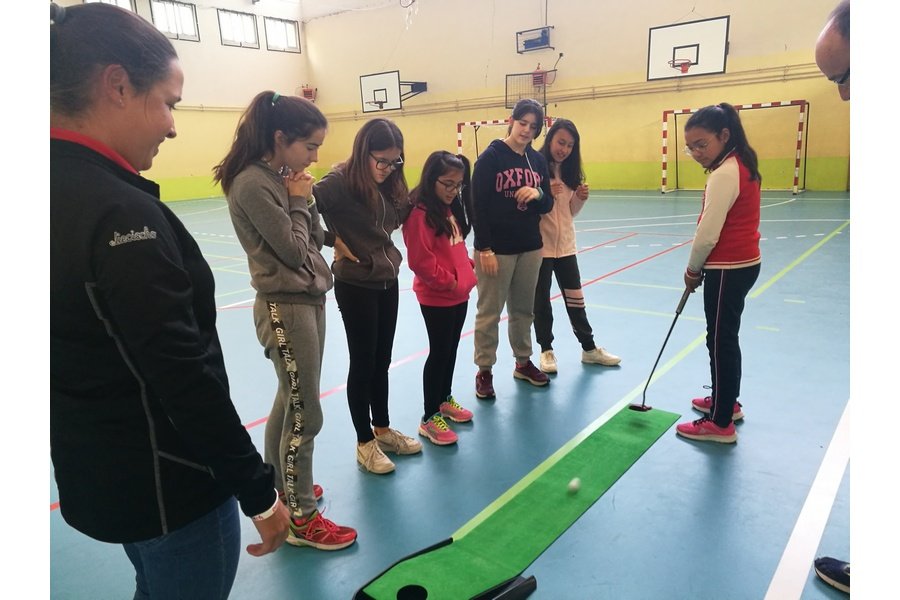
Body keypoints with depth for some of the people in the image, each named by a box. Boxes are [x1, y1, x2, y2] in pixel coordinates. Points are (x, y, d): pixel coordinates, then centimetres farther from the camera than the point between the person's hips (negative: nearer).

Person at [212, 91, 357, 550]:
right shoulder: (252, 184, -17)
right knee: (304, 415, -1)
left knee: (289, 401, 20)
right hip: (285, 307, -9)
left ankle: (276, 484, 39)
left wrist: (305, 201, -1)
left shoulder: (280, 177, 10)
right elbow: (293, 251, -17)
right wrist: (299, 202, -8)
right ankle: (301, 518, 15)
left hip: (309, 299, 9)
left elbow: (315, 238, 12)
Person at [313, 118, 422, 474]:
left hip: (388, 281, 7)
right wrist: (334, 240, -17)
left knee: (382, 361, 17)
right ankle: (365, 443, 22)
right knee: (363, 363, 5)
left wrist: (414, 201, -3)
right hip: (356, 285, -7)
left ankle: (383, 429, 34)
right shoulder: (341, 180, -17)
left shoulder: (389, 184, 4)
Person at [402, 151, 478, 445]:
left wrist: (469, 268, 6)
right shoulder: (420, 213, -18)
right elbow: (421, 261, -22)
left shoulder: (451, 208, 10)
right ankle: (429, 418, 13)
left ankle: (445, 399, 36)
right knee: (439, 352, 0)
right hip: (436, 297, -8)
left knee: (451, 349, 18)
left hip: (459, 293, 8)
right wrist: (448, 282, -15)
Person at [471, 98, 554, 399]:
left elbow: (547, 205, 11)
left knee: (524, 308, 15)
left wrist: (538, 194, -12)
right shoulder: (491, 157, -8)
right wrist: (485, 249, -17)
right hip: (496, 248, -5)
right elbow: (478, 205, -12)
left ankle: (523, 362, 31)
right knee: (489, 312, 3)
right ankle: (484, 371, 15)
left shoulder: (538, 160, 8)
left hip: (530, 247, 6)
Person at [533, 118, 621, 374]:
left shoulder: (569, 170, 9)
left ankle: (589, 348, 25)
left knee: (575, 298, 12)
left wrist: (580, 198, -6)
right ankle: (546, 350, 22)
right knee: (541, 300, 8)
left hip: (565, 244, 5)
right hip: (540, 245, -5)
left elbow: (571, 212, 13)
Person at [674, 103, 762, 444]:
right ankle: (726, 401, 36)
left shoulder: (724, 174, -20)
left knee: (720, 341, -2)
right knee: (725, 337, 20)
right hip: (743, 263, 10)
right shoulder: (741, 165, 10)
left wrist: (693, 268, -5)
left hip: (728, 269, -10)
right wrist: (699, 267, 11)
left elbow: (708, 233, -22)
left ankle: (720, 424, 8)